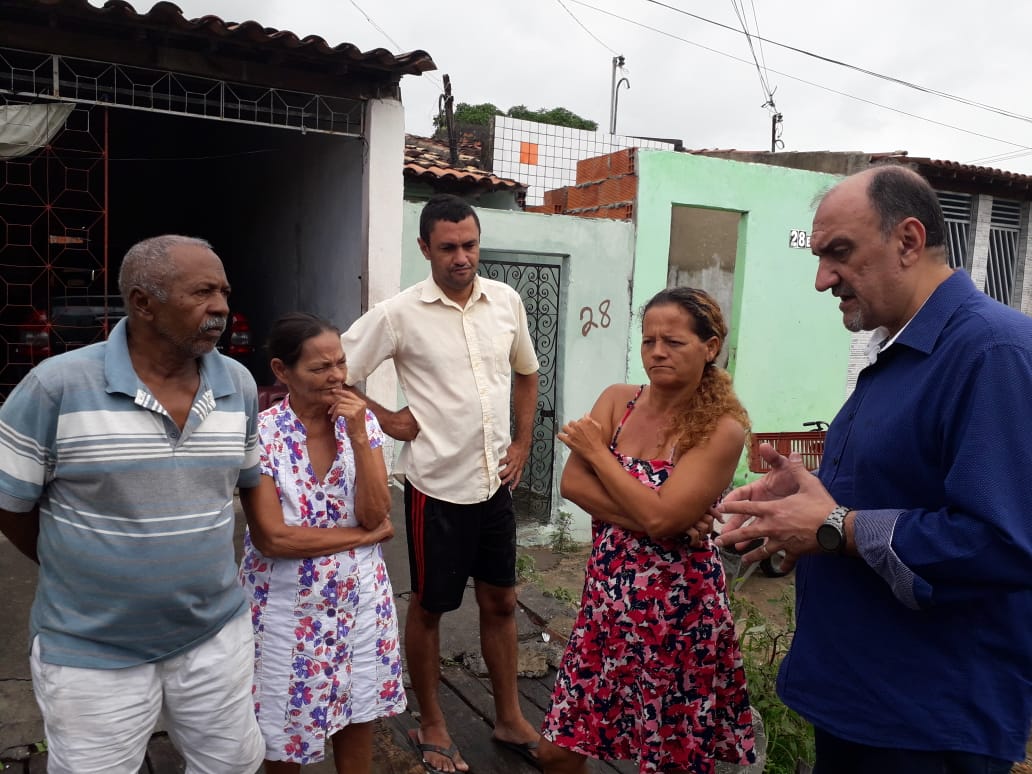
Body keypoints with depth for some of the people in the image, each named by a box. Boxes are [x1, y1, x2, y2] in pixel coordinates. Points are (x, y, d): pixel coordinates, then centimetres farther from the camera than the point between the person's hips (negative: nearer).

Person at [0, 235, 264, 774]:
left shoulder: (240, 385, -3)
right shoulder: (56, 386, -16)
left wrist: (202, 560, 8)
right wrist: (75, 570, 6)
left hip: (215, 635, 4)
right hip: (92, 651, -3)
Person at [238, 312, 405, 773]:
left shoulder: (362, 421, -5)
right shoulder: (262, 434, -16)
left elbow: (375, 514, -12)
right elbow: (272, 537, -21)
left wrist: (358, 436, -22)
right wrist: (365, 535, -15)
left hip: (360, 599, 4)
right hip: (289, 606, -3)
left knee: (358, 722, 19)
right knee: (287, 736, 15)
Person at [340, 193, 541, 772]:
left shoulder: (507, 301, 0)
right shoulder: (400, 314, -12)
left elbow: (527, 373, 15)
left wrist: (522, 443, 8)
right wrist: (386, 420, -8)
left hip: (496, 482, 4)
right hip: (438, 486, -4)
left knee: (501, 601, 17)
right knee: (431, 608, 13)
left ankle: (510, 719, 36)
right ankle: (432, 726, 34)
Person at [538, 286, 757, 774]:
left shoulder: (722, 428, -13)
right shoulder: (617, 400, 2)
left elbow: (660, 517, -22)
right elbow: (572, 483, -8)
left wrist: (596, 449, -13)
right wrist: (642, 516, -20)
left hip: (677, 607, -4)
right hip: (606, 598, 5)